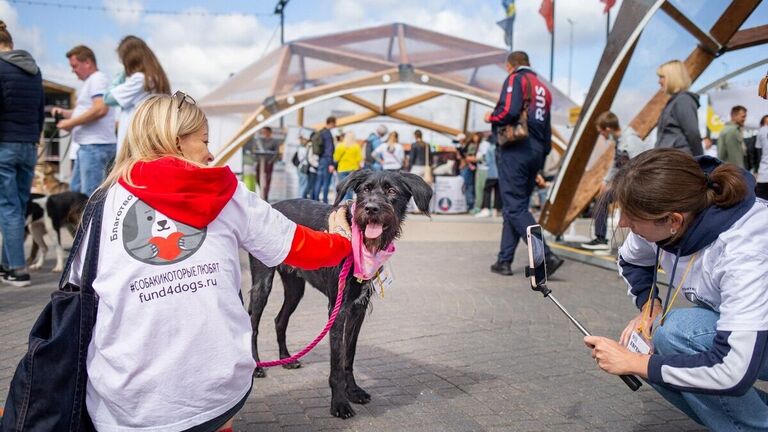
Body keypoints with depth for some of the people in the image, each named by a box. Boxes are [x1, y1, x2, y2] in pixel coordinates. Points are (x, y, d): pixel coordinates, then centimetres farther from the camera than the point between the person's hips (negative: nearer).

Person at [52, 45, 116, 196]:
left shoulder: (98, 79, -8)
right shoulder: (89, 82, 24)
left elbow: (100, 109, -22)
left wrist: (71, 123, -14)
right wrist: (65, 113, 12)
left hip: (96, 145, -11)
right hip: (88, 145, 11)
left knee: (89, 195, -12)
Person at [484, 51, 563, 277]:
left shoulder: (515, 79, -2)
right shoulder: (542, 87, 21)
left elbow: (509, 111, -20)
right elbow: (547, 129, 19)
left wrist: (491, 117, 0)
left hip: (515, 150, -8)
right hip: (535, 152, 8)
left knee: (514, 208, -8)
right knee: (517, 205, 11)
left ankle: (546, 256, -18)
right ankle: (504, 261, 14)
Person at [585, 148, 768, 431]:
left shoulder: (745, 254, -36)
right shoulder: (664, 218, -16)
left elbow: (733, 372, -39)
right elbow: (631, 261, 8)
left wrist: (633, 363, -29)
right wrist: (649, 308, -9)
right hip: (728, 331, 7)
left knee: (678, 331, -29)